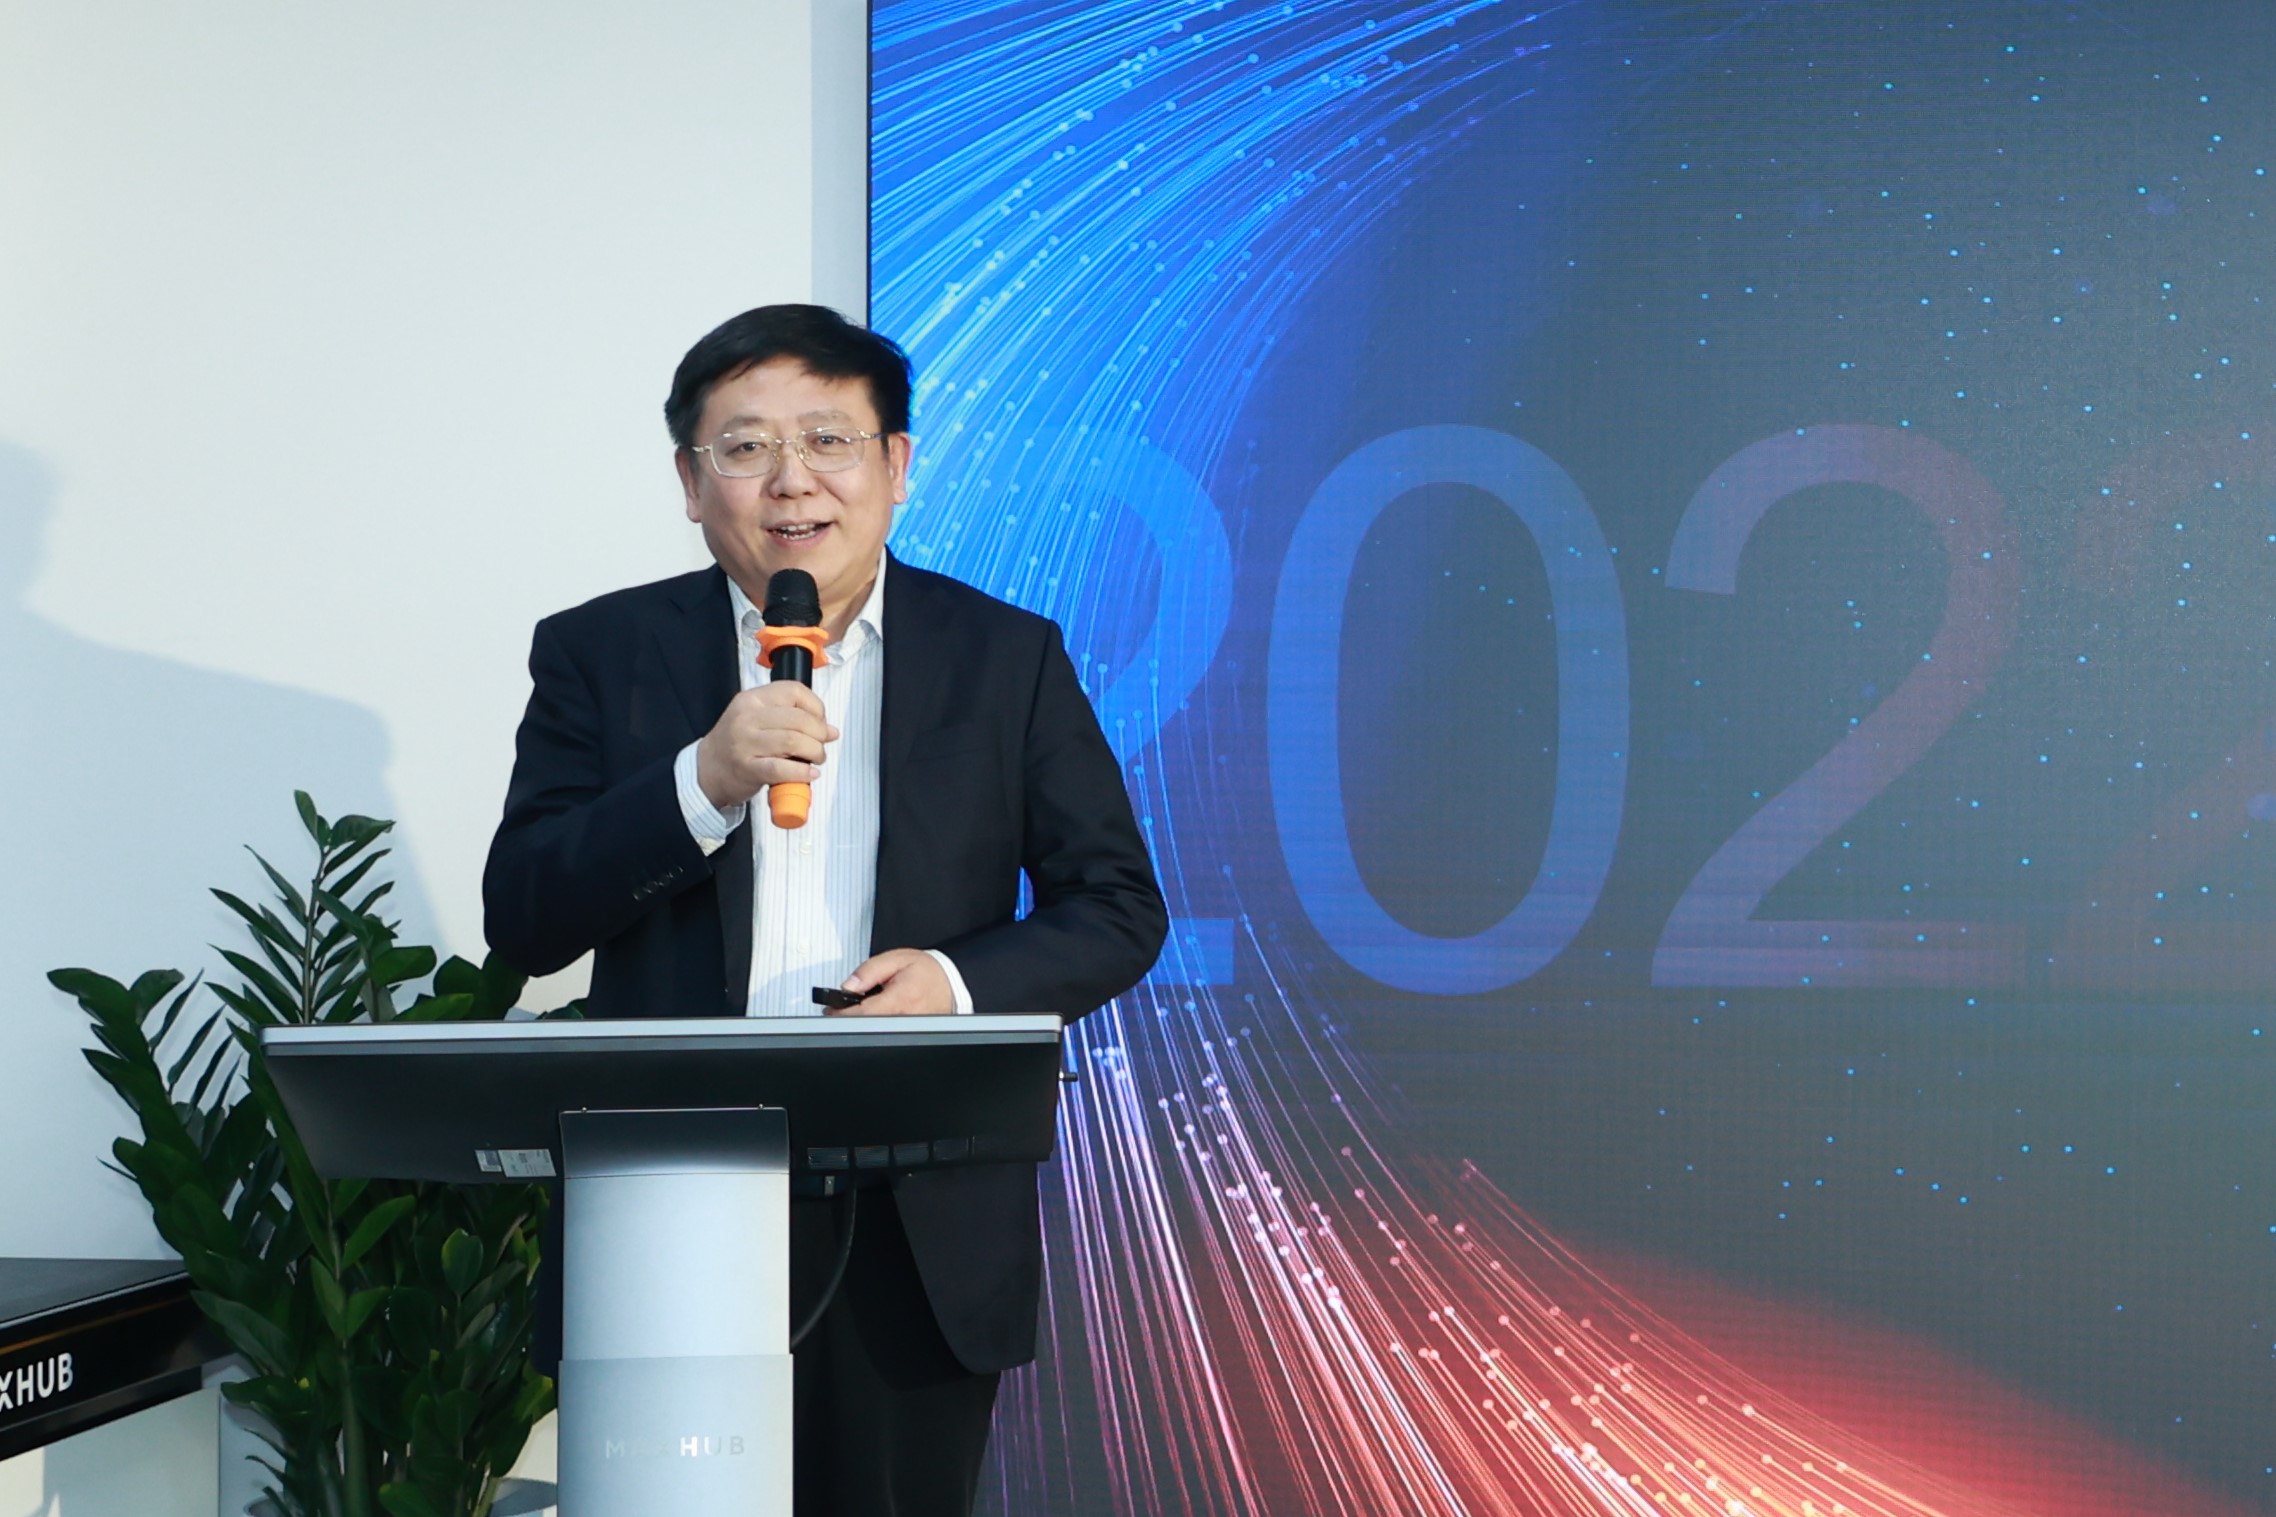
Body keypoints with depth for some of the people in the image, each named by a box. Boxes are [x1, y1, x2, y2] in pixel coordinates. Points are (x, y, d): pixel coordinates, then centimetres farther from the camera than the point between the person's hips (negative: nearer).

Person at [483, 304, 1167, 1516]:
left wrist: (963, 982, -13)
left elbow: (1118, 907, 7)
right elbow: (522, 921, -2)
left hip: (921, 1238, 0)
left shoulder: (1008, 657, 6)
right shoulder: (603, 655, 6)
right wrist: (704, 781, -17)